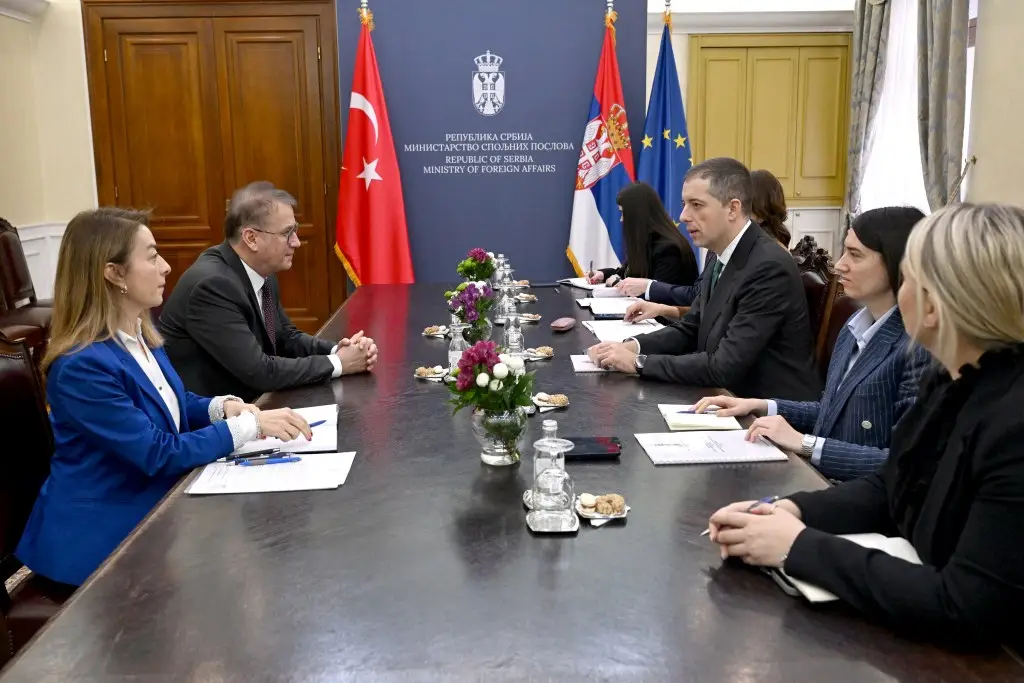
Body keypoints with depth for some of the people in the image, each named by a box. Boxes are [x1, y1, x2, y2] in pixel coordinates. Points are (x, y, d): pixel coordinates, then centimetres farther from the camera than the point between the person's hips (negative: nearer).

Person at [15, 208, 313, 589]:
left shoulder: (140, 334, 3)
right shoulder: (82, 366, -26)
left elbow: (172, 403, 16)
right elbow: (157, 453, -25)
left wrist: (222, 407, -5)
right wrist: (250, 427, -23)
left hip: (153, 508, 8)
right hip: (102, 536, -8)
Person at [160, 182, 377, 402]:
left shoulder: (261, 272, 0)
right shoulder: (212, 285, -24)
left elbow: (286, 338, 10)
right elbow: (259, 371, -25)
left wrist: (337, 351, -8)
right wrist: (337, 364, -16)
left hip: (241, 402, 7)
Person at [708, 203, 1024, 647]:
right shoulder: (952, 379, -2)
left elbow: (965, 609, -28)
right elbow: (890, 488, 9)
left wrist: (800, 546, -23)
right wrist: (793, 510, -9)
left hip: (974, 655, -6)